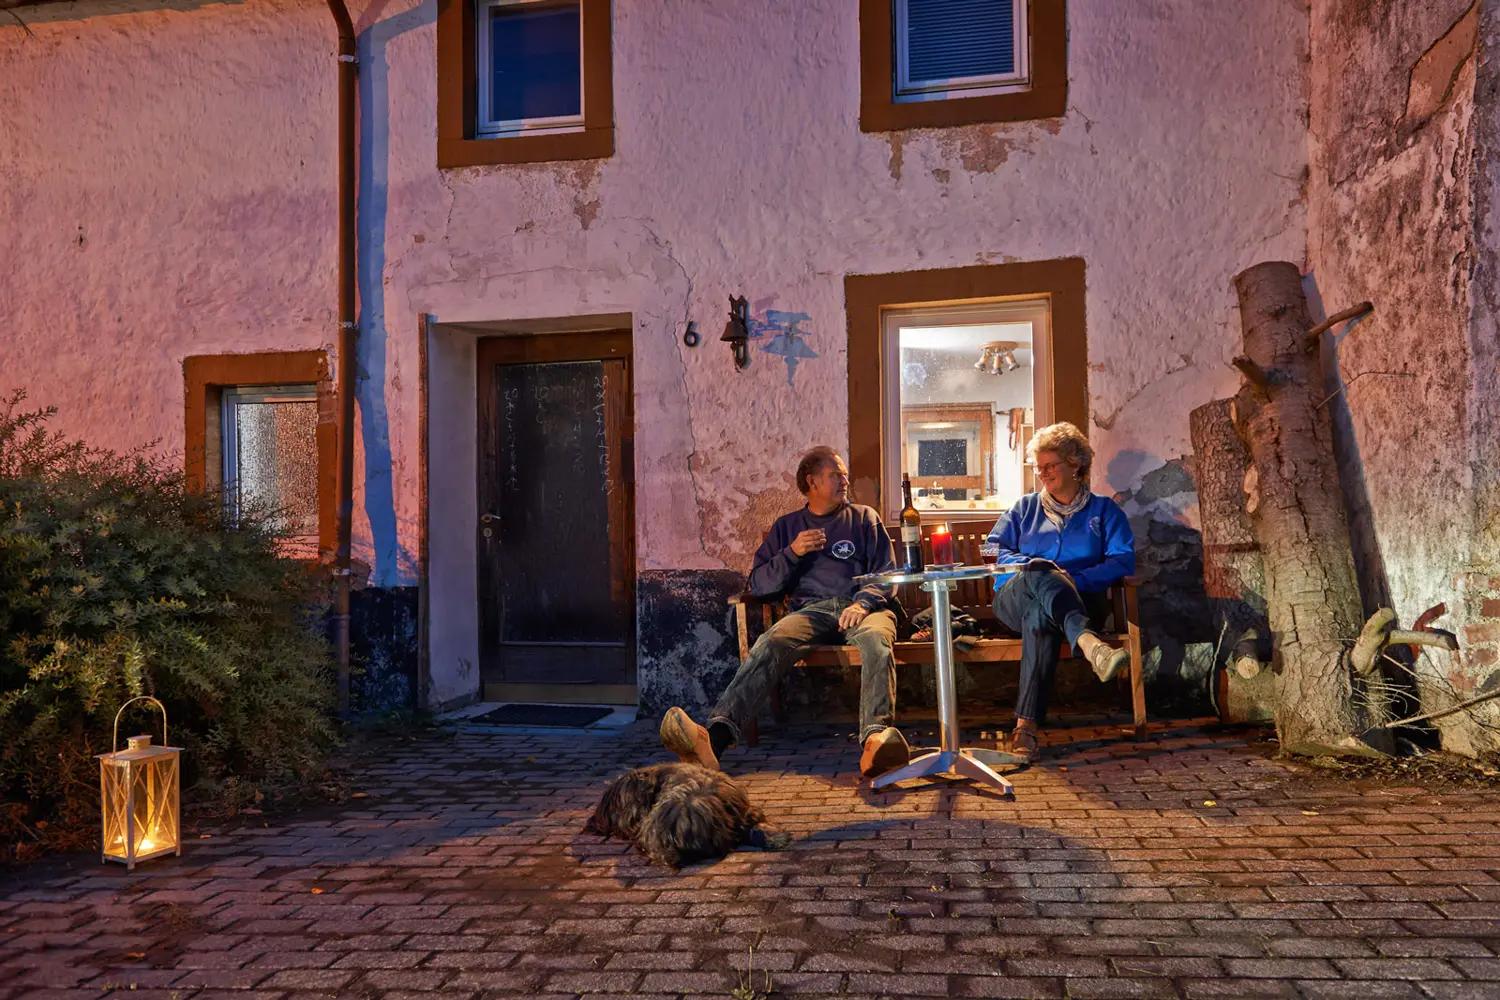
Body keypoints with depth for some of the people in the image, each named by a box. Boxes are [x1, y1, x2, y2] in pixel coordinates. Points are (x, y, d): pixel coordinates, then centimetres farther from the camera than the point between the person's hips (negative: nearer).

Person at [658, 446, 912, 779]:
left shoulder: (864, 518, 23)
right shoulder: (787, 526, 24)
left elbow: (887, 573, 12)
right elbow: (758, 584, 16)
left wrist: (863, 602, -10)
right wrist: (792, 552, -2)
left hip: (861, 608, 0)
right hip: (811, 610, 0)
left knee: (876, 640, -38)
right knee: (770, 644, -33)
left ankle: (874, 739, -61)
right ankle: (715, 736, -54)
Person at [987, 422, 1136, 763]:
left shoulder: (1104, 510, 20)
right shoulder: (1025, 508, 27)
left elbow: (1123, 559, 3)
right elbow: (994, 549, 13)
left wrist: (1075, 580, -13)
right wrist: (1028, 565, -8)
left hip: (1079, 599, -1)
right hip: (1016, 598, 1)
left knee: (1041, 615, -39)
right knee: (1040, 574, -37)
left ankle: (1026, 725, -51)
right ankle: (1089, 644, -65)